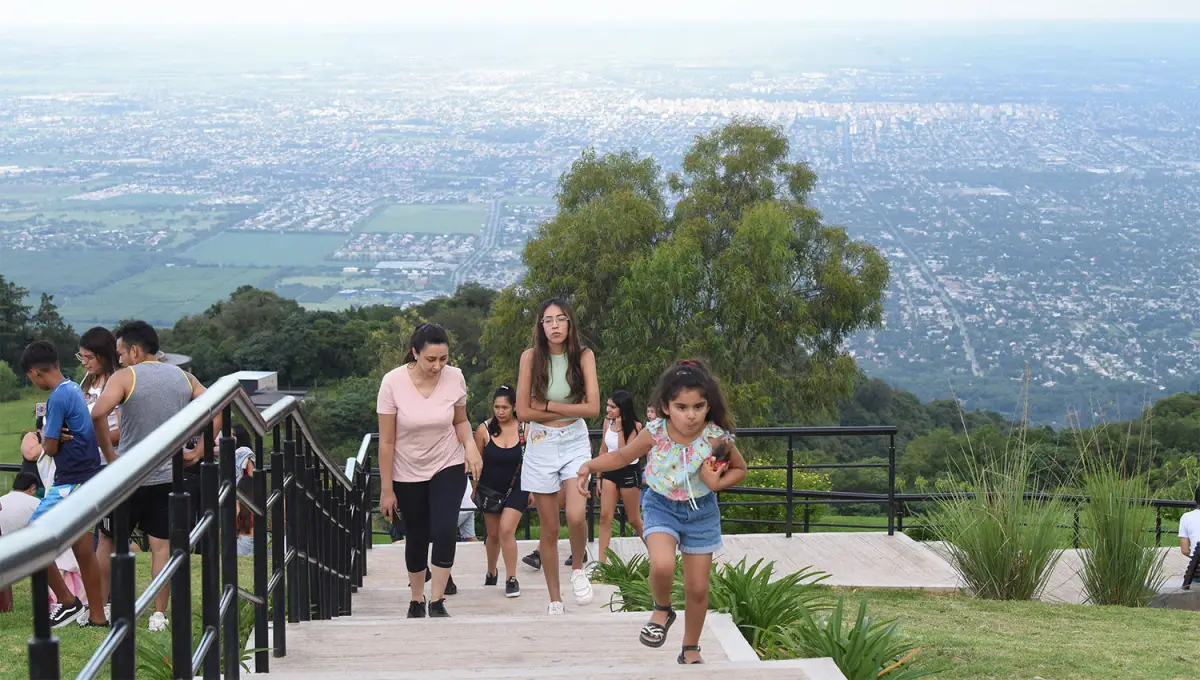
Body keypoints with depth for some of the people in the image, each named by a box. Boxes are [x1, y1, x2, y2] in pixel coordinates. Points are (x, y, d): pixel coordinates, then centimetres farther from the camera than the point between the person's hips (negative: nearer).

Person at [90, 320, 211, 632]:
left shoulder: (125, 377, -10)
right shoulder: (184, 377, 6)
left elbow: (98, 413, -25)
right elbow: (217, 411, 6)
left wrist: (109, 454, -15)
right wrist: (197, 452, 5)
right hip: (168, 475, 4)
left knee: (108, 541, 12)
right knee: (162, 545, 6)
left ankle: (98, 608, 19)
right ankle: (159, 615, 5)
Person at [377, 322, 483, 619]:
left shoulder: (454, 377, -13)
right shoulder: (393, 382, -19)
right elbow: (387, 441, -12)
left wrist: (470, 444, -16)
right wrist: (386, 489, -9)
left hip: (448, 468, 1)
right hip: (408, 474, 0)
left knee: (444, 531, -18)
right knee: (417, 537, 10)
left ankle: (438, 602, -6)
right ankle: (417, 600, 33)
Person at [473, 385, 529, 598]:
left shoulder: (524, 430, -9)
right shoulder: (484, 430, -8)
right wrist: (475, 489, 3)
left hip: (516, 489, -2)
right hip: (491, 490, 2)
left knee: (506, 531, -16)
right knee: (493, 534, 13)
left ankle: (512, 579, -8)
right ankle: (491, 572, 36)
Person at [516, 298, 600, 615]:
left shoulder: (583, 356, -4)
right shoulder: (531, 356, -5)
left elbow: (593, 408, -11)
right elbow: (523, 411, -7)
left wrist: (548, 405, -12)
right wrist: (570, 409, -10)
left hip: (575, 443, 0)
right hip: (541, 445, 0)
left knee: (576, 516, -21)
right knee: (549, 529, 5)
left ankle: (578, 570, 8)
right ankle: (555, 601, 17)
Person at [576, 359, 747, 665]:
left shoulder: (717, 439, -20)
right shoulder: (654, 434, -19)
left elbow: (739, 469, -1)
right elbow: (622, 456, -1)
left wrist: (719, 483, -20)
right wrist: (591, 465, -16)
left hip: (701, 511, 1)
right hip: (661, 506, -1)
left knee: (698, 588, 8)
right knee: (662, 565, -30)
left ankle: (691, 650, 31)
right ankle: (663, 610, 4)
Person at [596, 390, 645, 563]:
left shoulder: (635, 426, -15)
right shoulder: (607, 421, -1)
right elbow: (603, 450, 9)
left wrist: (620, 428, -26)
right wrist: (599, 476, 12)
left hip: (629, 472, -4)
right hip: (610, 471, 4)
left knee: (634, 520, 7)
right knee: (605, 516, -6)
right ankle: (602, 561, -7)